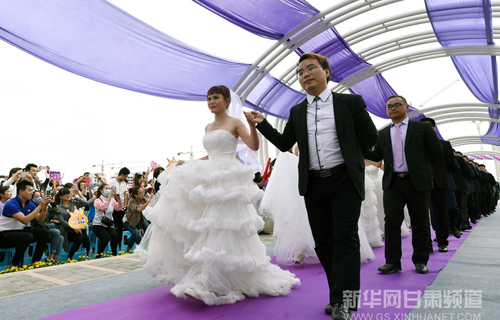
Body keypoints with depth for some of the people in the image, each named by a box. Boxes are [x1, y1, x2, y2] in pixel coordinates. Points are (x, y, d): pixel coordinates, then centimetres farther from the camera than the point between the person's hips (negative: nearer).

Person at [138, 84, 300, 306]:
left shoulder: (235, 123, 0)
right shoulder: (208, 128, 20)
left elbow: (254, 146, -13)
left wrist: (253, 125, -28)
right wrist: (188, 164, 19)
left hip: (227, 183, -7)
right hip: (208, 181, 8)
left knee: (221, 229, -9)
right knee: (202, 227, 5)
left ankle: (208, 283, -5)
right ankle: (204, 277, 17)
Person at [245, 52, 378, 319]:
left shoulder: (350, 102, 2)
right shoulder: (297, 112, 13)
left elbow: (370, 136, 6)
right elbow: (284, 144, 12)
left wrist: (347, 155, 2)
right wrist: (261, 123, 3)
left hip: (345, 180, -3)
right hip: (313, 185, 4)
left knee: (345, 237, -7)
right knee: (323, 241, 8)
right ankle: (340, 295, 22)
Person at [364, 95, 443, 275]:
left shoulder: (422, 128, 6)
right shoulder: (383, 134, 14)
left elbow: (437, 152, 6)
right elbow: (377, 156, 8)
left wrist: (419, 165, 5)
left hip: (417, 182, -2)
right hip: (392, 183, 2)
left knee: (420, 223, 6)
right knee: (391, 221, -3)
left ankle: (420, 261, 21)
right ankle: (392, 262, 4)